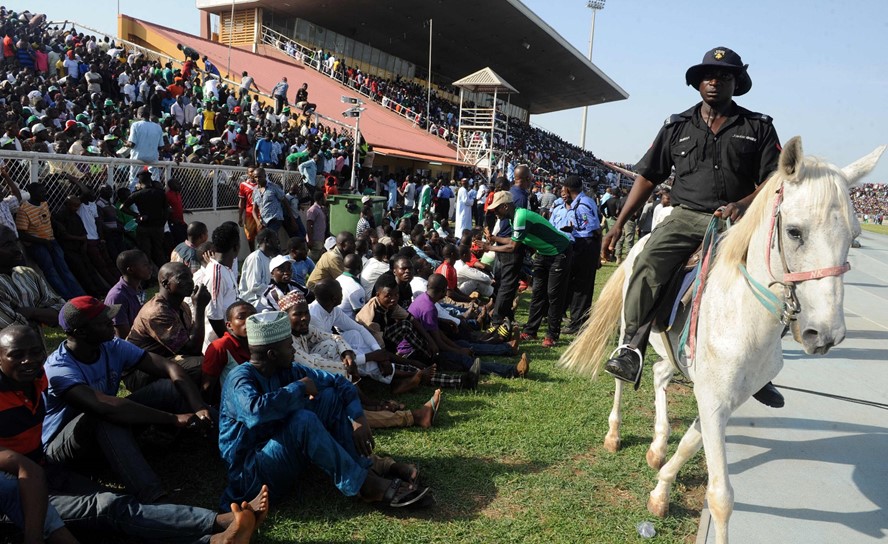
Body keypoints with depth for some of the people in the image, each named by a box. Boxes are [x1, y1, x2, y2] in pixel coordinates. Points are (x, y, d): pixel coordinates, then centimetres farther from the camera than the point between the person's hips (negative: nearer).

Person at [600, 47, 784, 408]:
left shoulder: (758, 128, 10)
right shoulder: (678, 127, 13)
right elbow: (648, 176, 12)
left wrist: (741, 205, -18)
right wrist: (619, 225, 6)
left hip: (737, 223, 0)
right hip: (686, 217, 0)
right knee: (649, 263, -29)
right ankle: (631, 348, -26)